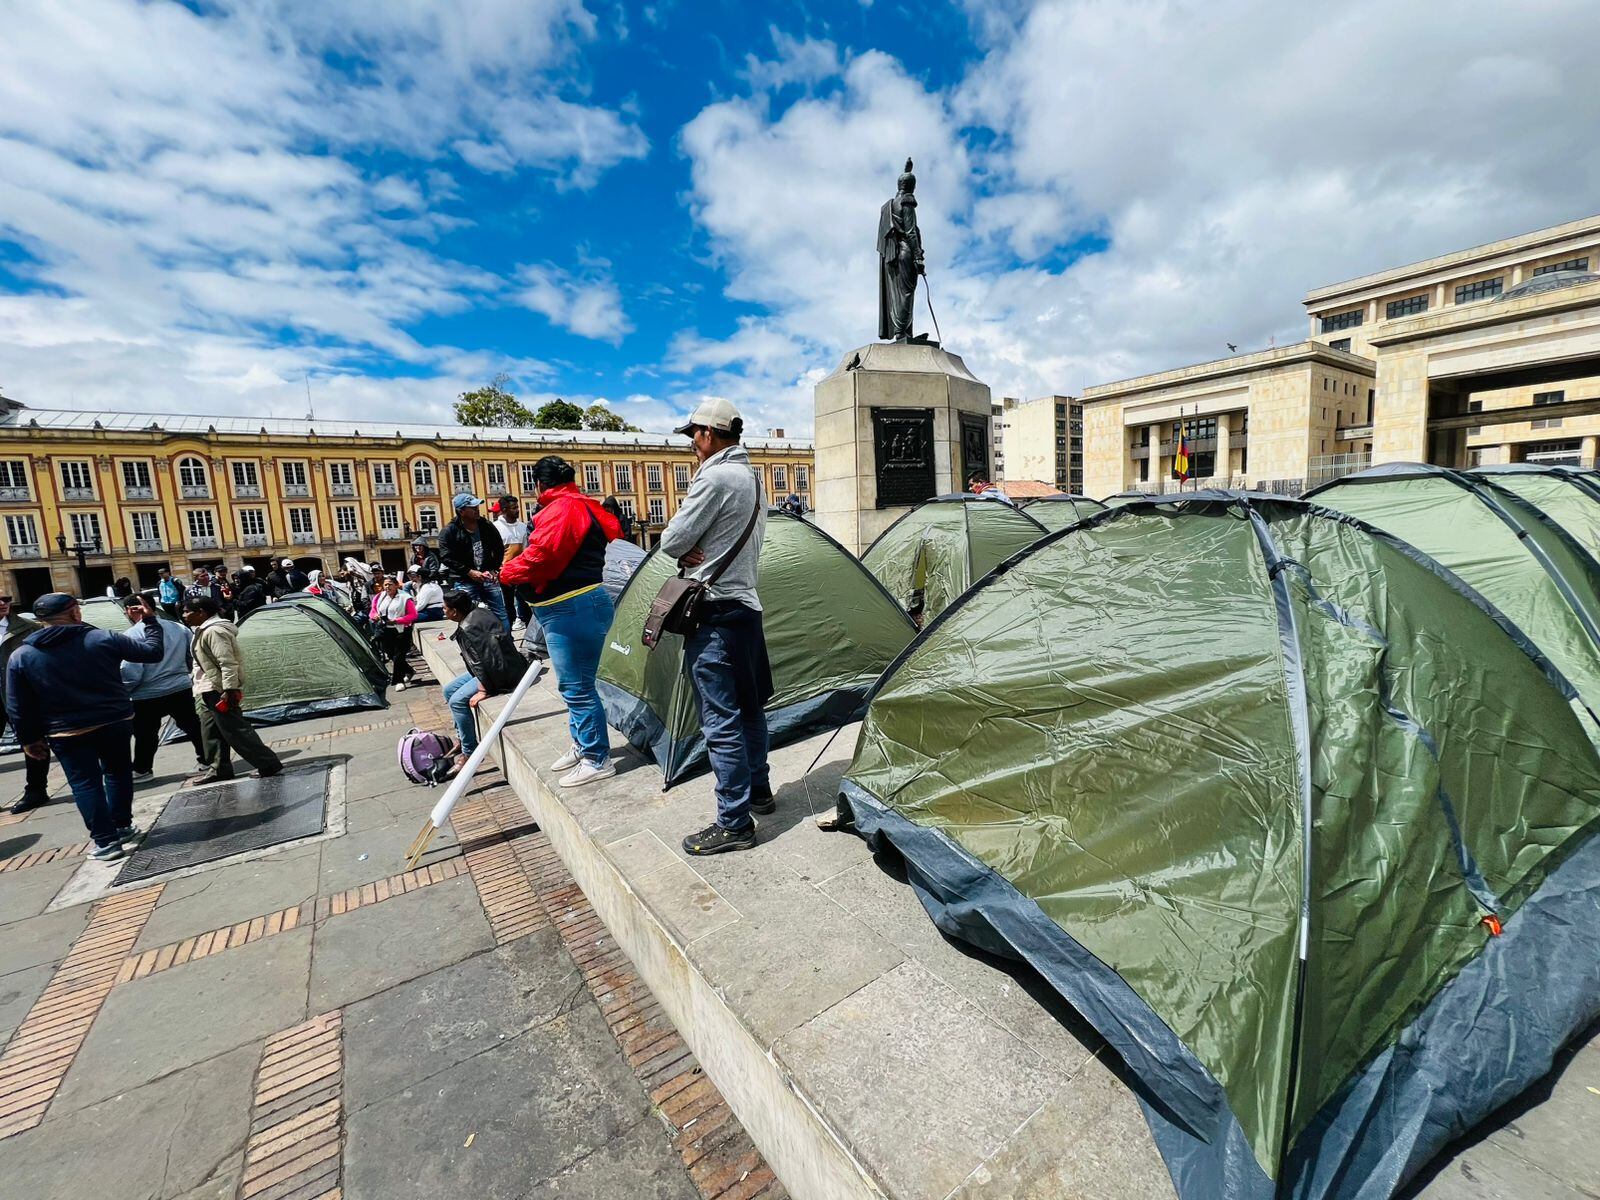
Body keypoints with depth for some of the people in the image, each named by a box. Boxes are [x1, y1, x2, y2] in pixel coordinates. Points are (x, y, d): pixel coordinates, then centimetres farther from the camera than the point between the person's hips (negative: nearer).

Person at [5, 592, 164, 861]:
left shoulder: (20, 656, -3)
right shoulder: (103, 638, -8)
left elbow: (18, 708, 0)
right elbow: (153, 651, -3)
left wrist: (29, 738, 11)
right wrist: (149, 621, 9)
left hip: (67, 733, 0)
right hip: (116, 722, 0)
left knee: (85, 784, 7)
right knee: (118, 772, 19)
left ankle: (106, 842, 8)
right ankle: (123, 826, 28)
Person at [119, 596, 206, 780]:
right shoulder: (180, 628, -2)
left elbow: (130, 674, -19)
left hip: (146, 697, -4)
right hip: (181, 690, 4)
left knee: (145, 736, 15)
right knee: (193, 726, 17)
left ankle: (142, 770, 29)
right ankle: (207, 759, 24)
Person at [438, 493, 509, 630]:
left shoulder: (487, 526, 5)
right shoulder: (449, 531, -5)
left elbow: (499, 549, 13)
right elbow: (446, 558, -11)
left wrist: (494, 570, -1)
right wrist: (470, 572, -17)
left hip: (489, 578, 3)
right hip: (465, 582, -3)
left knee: (502, 615, 5)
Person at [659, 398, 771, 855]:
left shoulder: (714, 478, -16)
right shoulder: (752, 477, 14)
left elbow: (671, 542, -15)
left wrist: (688, 553, 5)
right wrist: (700, 552, 3)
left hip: (714, 612, -10)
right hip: (747, 602, 10)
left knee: (720, 720, -3)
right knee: (748, 707, 19)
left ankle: (733, 824, 6)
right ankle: (758, 791, 34)